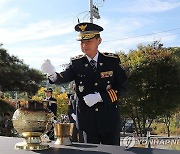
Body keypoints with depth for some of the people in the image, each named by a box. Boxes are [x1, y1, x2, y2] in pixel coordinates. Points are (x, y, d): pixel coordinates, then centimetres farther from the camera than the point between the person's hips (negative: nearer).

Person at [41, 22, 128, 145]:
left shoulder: (113, 60, -5)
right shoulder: (76, 63, -1)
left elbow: (122, 88, -7)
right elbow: (63, 78, -16)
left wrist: (100, 97, -20)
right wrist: (52, 74, -40)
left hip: (109, 120, 0)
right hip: (86, 120, 1)